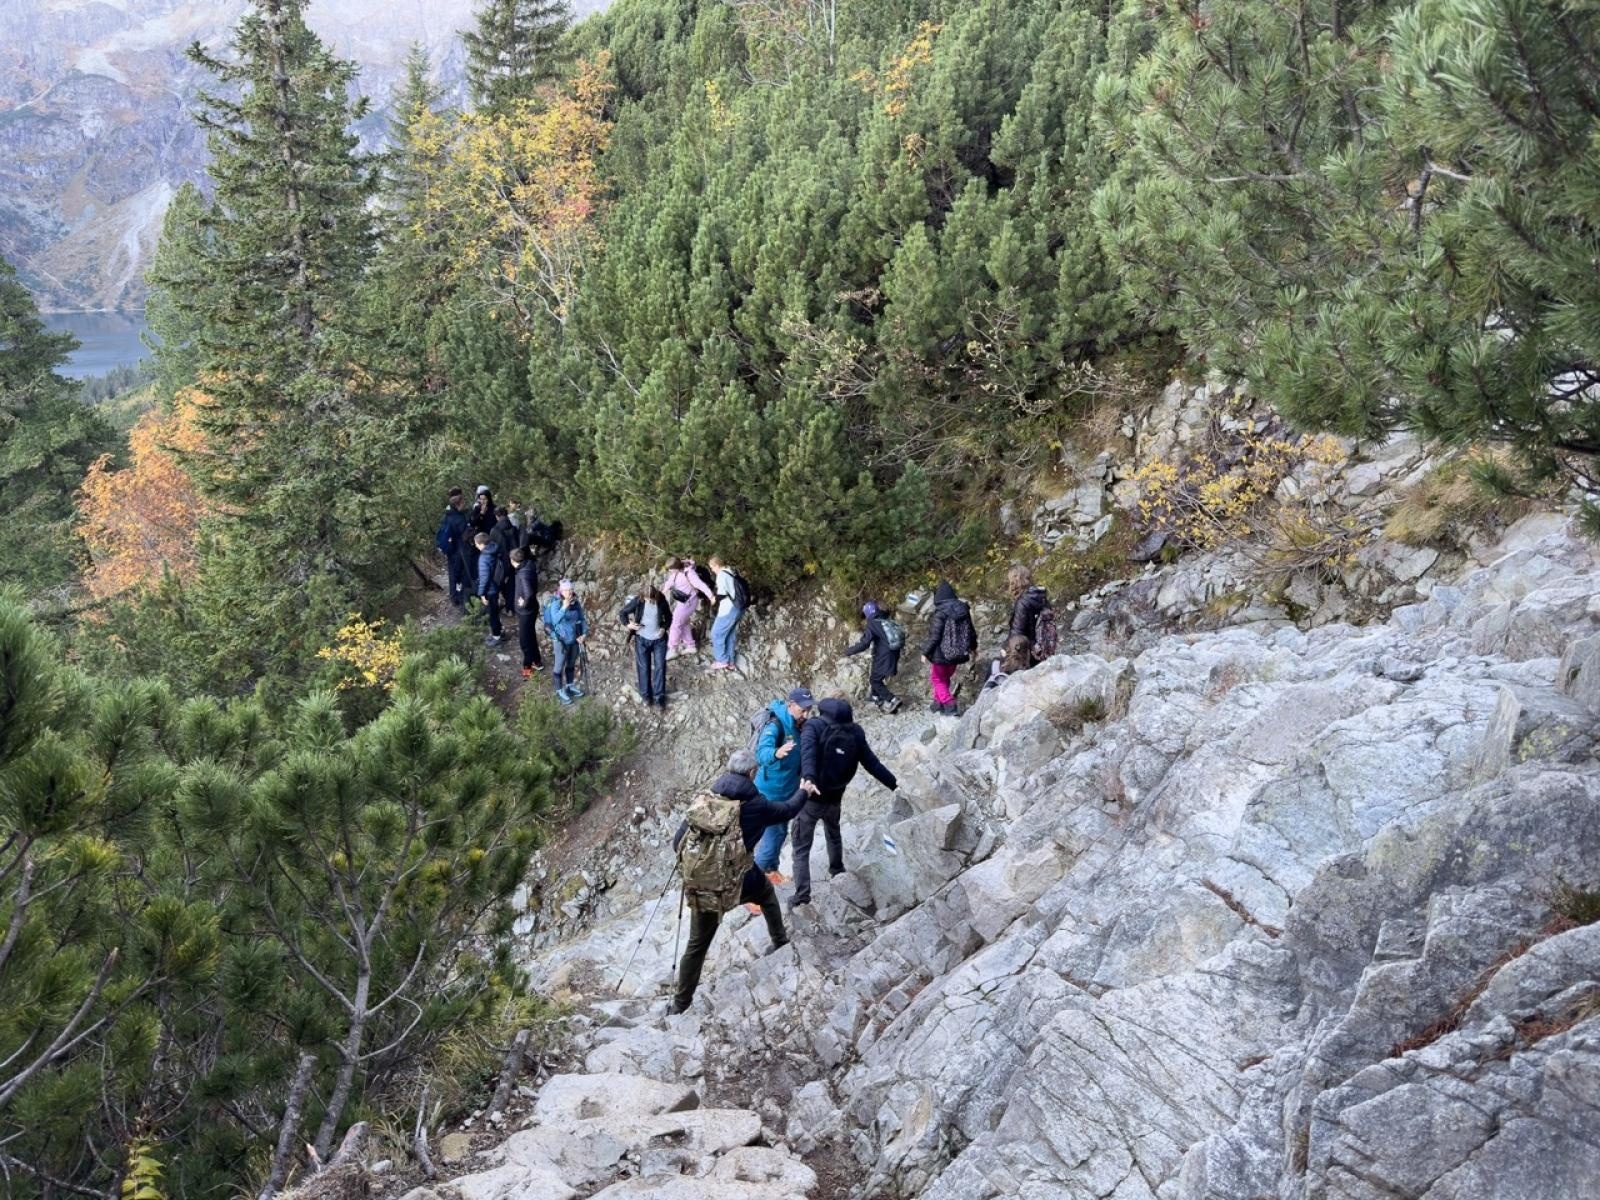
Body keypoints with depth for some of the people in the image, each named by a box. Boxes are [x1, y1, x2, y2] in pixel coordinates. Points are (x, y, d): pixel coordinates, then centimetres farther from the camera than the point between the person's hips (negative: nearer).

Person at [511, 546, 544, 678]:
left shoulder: (524, 574, -31)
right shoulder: (529, 565, -3)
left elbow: (529, 594, -45)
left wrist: (524, 603, -24)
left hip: (526, 611, -9)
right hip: (528, 610, 9)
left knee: (525, 640, 8)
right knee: (530, 636, 23)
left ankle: (528, 666, 23)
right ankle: (537, 661, 38)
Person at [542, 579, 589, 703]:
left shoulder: (576, 603, -5)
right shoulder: (555, 604, -19)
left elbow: (582, 619, 6)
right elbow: (555, 620, -34)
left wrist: (584, 633, -6)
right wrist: (564, 608, -43)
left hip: (574, 639, 5)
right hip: (561, 640, -5)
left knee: (571, 664, 22)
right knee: (560, 666, 8)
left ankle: (570, 686, 41)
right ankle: (559, 691, 23)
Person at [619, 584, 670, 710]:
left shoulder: (661, 601, -10)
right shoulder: (637, 601, -14)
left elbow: (669, 617, 5)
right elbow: (622, 613, -2)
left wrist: (664, 628, -11)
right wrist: (628, 624, -18)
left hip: (659, 639, 1)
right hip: (642, 639, -1)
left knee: (660, 667, 0)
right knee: (644, 668, 6)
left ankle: (659, 698, 7)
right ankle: (646, 696, 18)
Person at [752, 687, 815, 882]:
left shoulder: (800, 726, -1)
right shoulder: (775, 725, -26)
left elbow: (804, 754, 14)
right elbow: (762, 752, -43)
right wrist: (776, 753, -62)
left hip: (789, 789, 8)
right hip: (771, 790, -8)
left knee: (781, 831, 19)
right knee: (773, 831, -1)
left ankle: (771, 868, 35)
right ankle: (761, 871, 15)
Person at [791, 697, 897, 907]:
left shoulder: (815, 726, -11)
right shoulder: (855, 732, -1)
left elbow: (808, 752, -31)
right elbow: (872, 763, 3)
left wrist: (808, 777, -46)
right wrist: (893, 783, 15)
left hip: (810, 797, -4)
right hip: (834, 797, 4)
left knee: (801, 849, 3)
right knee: (833, 833, 34)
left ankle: (802, 898, -5)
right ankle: (837, 871, 51)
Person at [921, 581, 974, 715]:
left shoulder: (940, 613, -21)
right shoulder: (963, 609, -1)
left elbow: (934, 637, -20)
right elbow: (970, 630, 10)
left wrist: (925, 652, -9)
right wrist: (973, 646, 26)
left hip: (942, 654, -6)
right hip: (958, 653, 6)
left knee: (937, 679, 11)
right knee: (945, 678, 24)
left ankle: (949, 705, 1)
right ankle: (938, 702, 32)